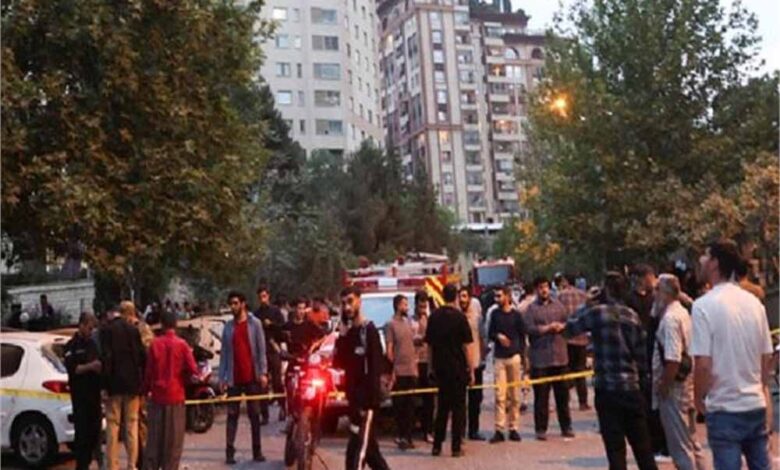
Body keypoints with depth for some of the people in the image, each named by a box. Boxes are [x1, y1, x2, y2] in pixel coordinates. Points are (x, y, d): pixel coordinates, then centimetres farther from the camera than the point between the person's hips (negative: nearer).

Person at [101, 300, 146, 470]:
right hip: (132, 383, 1)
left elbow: (105, 357, -9)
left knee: (113, 425, 5)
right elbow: (142, 356, -2)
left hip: (113, 384, 0)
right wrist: (141, 382, 8)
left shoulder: (106, 330, -4)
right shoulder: (134, 330, -3)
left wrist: (104, 383, -6)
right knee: (132, 424, 8)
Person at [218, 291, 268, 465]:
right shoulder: (228, 326, 8)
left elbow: (261, 350, -3)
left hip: (252, 377, -2)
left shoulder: (255, 323, 0)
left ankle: (257, 451, 13)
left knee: (254, 414, 6)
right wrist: (222, 376, 2)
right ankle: (229, 452, 5)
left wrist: (263, 373, -10)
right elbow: (224, 352, 8)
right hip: (234, 378, 2)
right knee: (232, 415, 2)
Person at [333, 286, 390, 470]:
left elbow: (376, 369, -16)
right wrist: (341, 338, -7)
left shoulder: (369, 330, -11)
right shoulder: (346, 332, 11)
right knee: (370, 449, 16)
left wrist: (370, 402, -21)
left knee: (357, 451, -10)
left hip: (366, 399, -8)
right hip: (353, 397, 8)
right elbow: (339, 363, 6)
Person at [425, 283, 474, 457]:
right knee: (458, 407, 4)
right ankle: (456, 447, 4)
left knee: (442, 406, 14)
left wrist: (432, 367, 16)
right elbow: (466, 346, -9)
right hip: (458, 368, -4)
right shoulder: (459, 317, -10)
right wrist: (471, 370, -3)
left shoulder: (434, 317, 3)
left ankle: (437, 446, 16)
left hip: (440, 367, 4)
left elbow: (429, 345, 7)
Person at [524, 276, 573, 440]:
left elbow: (568, 322, 10)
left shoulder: (558, 305, 11)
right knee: (541, 395, 1)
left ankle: (566, 427, 21)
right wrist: (546, 328, -16)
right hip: (540, 358, -3)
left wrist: (561, 326, -10)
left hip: (560, 356, 3)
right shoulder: (531, 308, -1)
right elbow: (528, 328, -11)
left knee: (563, 393, 9)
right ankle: (541, 429, 10)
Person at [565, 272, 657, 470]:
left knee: (615, 447, 1)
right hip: (632, 388, 5)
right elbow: (642, 354, 8)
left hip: (608, 389, -5)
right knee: (642, 446, 14)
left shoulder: (598, 312, -10)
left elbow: (570, 328, 1)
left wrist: (588, 304, 6)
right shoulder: (633, 316, 5)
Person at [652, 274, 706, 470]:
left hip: (674, 387, -10)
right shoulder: (683, 313, 11)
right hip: (687, 383, 10)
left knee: (680, 446, 0)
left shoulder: (670, 318, -19)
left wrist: (663, 386, -17)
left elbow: (673, 360, -26)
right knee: (690, 441, 19)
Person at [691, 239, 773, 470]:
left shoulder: (704, 305, -14)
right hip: (756, 404, 6)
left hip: (724, 408, -6)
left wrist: (699, 399, -1)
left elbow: (703, 364, -16)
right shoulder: (754, 302, 5)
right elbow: (767, 357, 11)